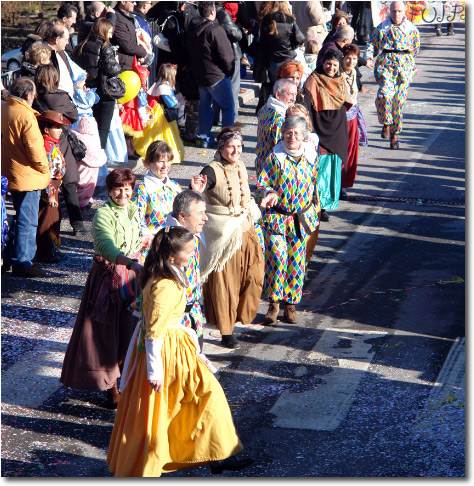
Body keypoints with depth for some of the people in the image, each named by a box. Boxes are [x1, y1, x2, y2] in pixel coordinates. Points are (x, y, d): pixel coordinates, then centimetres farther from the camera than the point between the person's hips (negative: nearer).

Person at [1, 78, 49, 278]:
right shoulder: (25, 115, -22)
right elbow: (35, 148, -22)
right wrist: (44, 168, -6)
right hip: (27, 176, -9)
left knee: (20, 217, 22)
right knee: (27, 221, 0)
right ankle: (22, 263, 6)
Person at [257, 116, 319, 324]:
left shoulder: (311, 157, 1)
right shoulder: (275, 157, -7)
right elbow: (261, 184, -5)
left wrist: (312, 208, 18)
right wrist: (270, 193, -25)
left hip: (301, 218, 3)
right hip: (277, 217, -3)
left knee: (297, 261, 5)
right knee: (277, 257, -12)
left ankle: (291, 304, 18)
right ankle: (273, 303, 1)